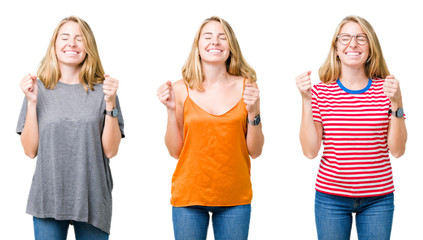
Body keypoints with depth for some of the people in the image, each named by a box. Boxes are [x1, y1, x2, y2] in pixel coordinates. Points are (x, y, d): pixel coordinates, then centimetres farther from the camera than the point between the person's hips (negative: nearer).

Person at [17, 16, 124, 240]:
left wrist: (110, 103, -13)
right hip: (48, 198, 0)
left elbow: (110, 150, -5)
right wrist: (32, 102, -9)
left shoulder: (101, 91, 0)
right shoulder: (39, 89, 3)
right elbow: (31, 150, -1)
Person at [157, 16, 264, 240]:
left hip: (234, 196, 1)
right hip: (189, 195, 0)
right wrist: (171, 110, -10)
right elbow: (175, 151, -1)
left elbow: (255, 151, 0)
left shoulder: (245, 87, -1)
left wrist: (253, 112, -13)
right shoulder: (182, 89, -3)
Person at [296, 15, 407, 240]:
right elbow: (310, 151, -8)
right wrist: (306, 100, -14)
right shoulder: (321, 91, -2)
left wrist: (396, 103, -15)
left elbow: (397, 150, -4)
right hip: (331, 197, 0)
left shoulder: (385, 89, -1)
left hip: (377, 199, 1)